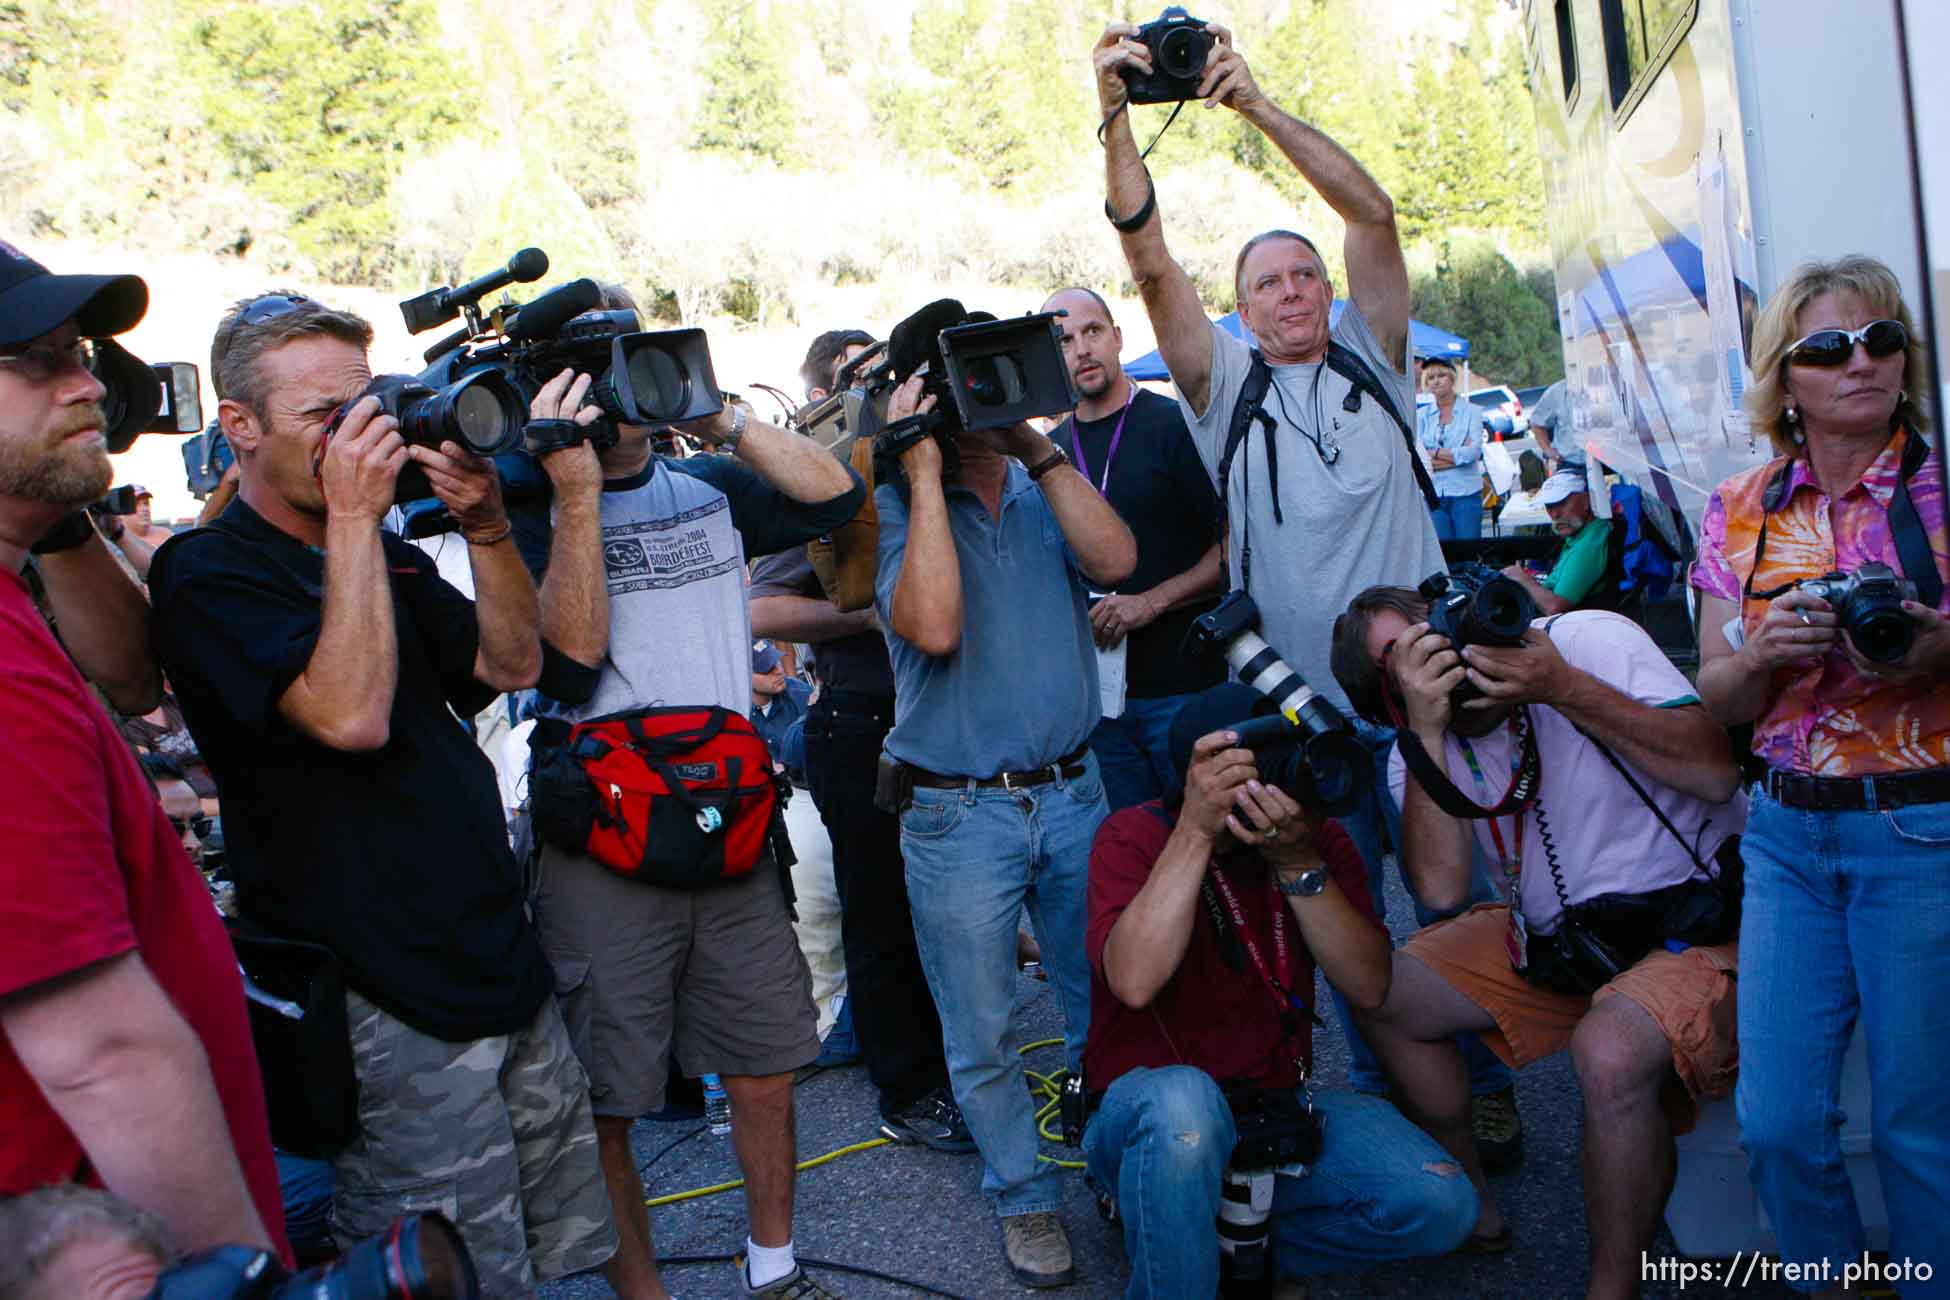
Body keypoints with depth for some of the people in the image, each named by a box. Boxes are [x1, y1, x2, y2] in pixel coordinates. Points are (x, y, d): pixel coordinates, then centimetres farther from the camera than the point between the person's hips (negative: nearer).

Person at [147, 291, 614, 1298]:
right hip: (390, 1005, -8)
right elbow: (351, 714, -23)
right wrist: (352, 515, -19)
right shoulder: (207, 574, -9)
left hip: (502, 962, 8)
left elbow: (513, 663, 8)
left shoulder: (385, 557, 16)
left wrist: (485, 521, -5)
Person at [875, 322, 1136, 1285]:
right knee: (982, 1033, 9)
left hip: (1073, 792, 4)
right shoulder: (895, 509, -6)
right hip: (957, 813, -3)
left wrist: (1038, 446, -14)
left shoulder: (1040, 492, 6)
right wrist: (925, 472, -21)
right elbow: (934, 627, -25)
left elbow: (1114, 561, -14)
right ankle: (1025, 1196, 29)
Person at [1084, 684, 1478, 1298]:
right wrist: (1196, 832, -32)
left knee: (1438, 1203, -18)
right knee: (1183, 1100, -40)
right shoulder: (1134, 836, -13)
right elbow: (1134, 982, -31)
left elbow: (1369, 988, -13)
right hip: (1147, 1106, -4)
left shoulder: (1321, 840, -2)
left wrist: (1299, 862, -25)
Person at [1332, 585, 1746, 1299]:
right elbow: (1441, 887, -17)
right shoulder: (1419, 751, 0)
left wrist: (1563, 688, -29)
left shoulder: (1591, 638, -14)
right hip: (1557, 933, 6)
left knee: (1610, 1051, -34)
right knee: (1384, 994, -3)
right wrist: (1426, 731, -24)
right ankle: (1472, 1206, 16)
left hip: (1703, 921, -6)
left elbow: (1717, 772, -23)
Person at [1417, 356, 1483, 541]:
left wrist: (1435, 453, -6)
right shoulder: (1421, 415, 9)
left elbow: (1474, 451, -8)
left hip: (1465, 493, -1)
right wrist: (1459, 455, -8)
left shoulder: (1470, 411, 4)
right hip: (1432, 495, 1)